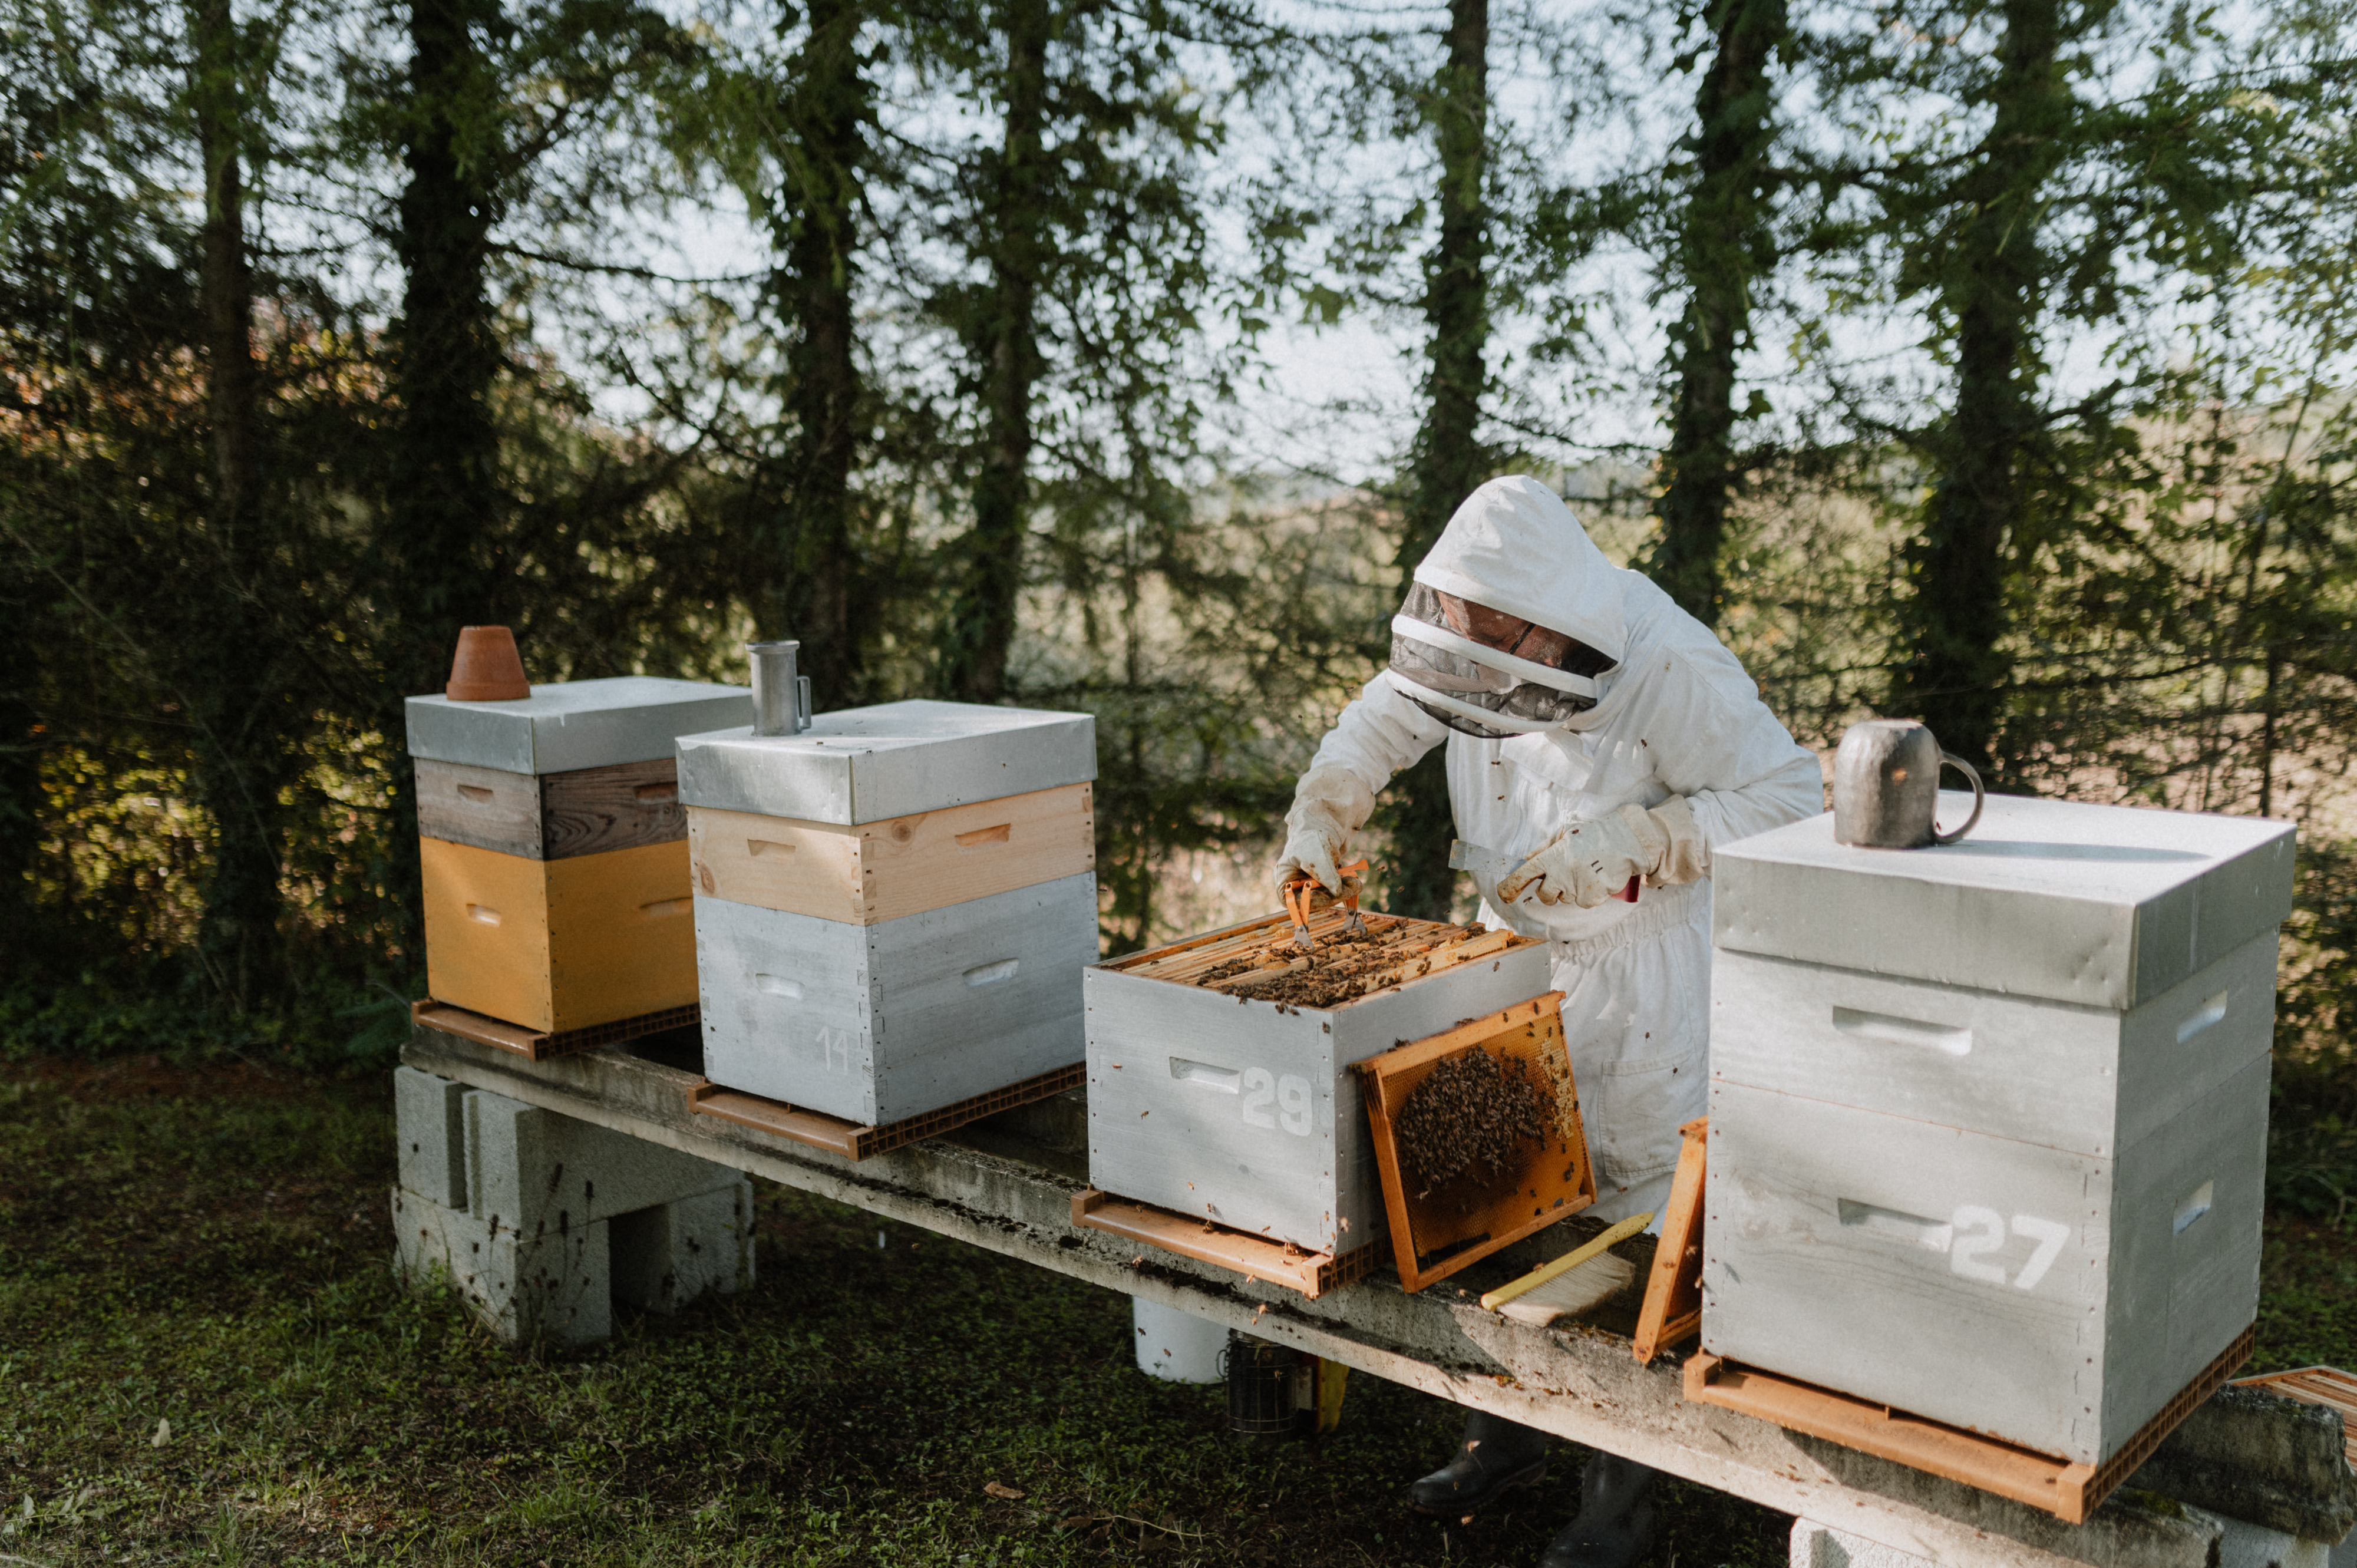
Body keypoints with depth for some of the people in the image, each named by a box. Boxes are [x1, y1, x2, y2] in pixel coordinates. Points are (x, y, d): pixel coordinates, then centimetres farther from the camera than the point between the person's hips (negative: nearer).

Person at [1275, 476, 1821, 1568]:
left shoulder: (1671, 670, -25)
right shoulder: (1475, 642, -7)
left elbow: (1788, 795, -21)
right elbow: (1387, 716, 11)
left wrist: (1623, 843, -29)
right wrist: (1319, 820, -2)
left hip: (1644, 969, -6)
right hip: (1518, 947, 6)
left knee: (1639, 1228, 1)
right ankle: (1503, 1434, 33)